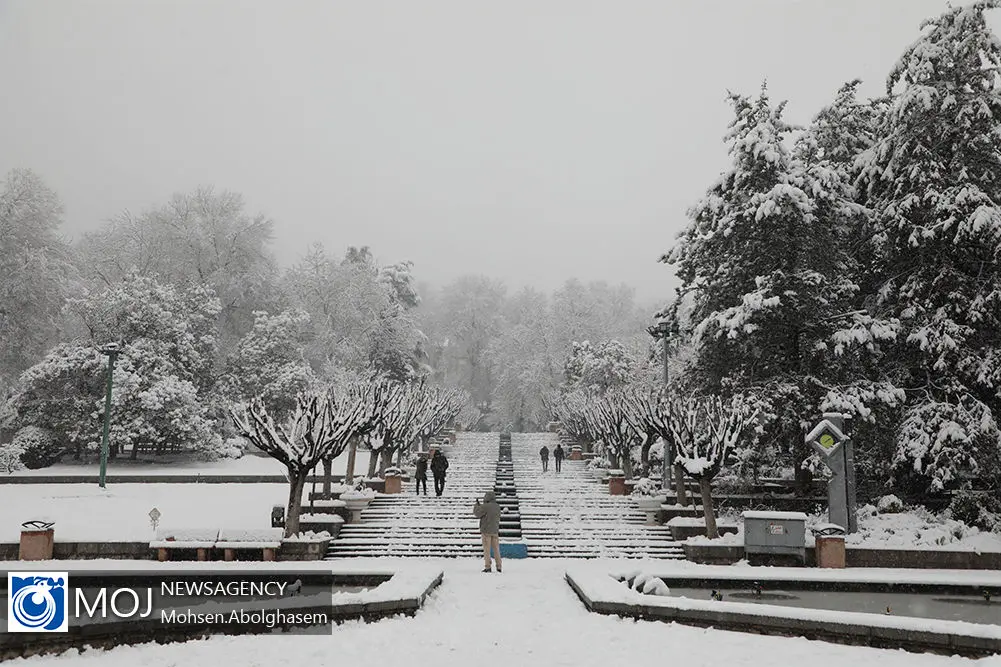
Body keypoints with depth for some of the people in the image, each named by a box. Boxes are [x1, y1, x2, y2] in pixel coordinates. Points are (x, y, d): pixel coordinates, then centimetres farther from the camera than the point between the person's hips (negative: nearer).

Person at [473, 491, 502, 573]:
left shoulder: (485, 506, -15)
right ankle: (498, 567, 8)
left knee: (487, 549, 0)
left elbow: (477, 513, -7)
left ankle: (487, 567, -3)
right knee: (496, 549, 9)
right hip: (495, 531, 5)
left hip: (486, 531, -5)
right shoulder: (497, 507, 5)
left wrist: (477, 504, 10)